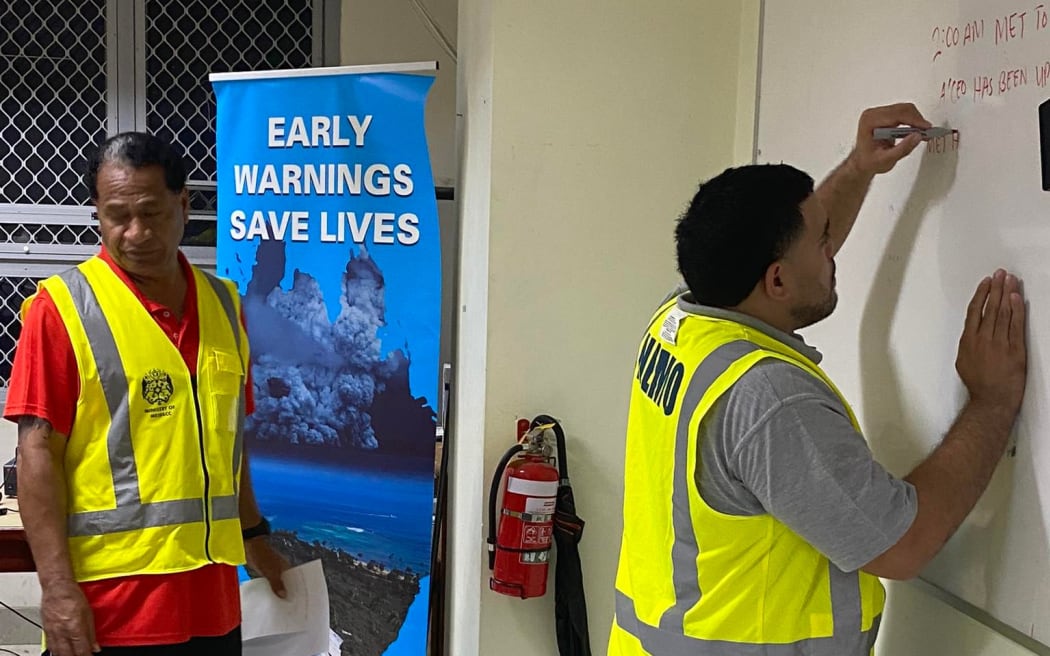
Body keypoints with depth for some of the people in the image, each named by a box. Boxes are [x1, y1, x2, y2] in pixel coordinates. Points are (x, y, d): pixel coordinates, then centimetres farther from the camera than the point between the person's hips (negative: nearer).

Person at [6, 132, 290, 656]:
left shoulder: (222, 303, 8)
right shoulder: (64, 307, -7)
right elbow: (38, 454, -10)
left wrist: (253, 536, 20)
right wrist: (56, 586, -15)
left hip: (212, 593, 5)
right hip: (109, 604, -5)